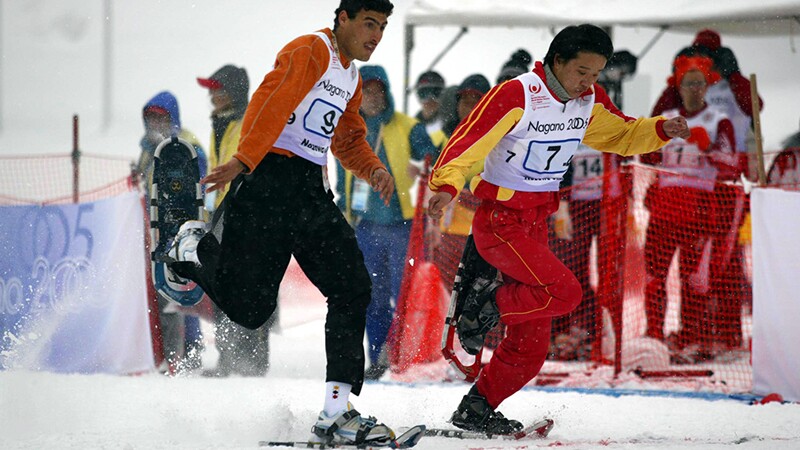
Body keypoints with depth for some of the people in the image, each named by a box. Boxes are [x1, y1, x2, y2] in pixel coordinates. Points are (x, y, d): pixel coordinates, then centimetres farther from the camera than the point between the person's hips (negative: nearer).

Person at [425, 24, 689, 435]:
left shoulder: (589, 102, 3)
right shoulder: (516, 95, -19)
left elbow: (621, 135, 18)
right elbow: (469, 139, -24)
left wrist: (660, 131, -2)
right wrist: (447, 185, -40)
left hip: (536, 224, 7)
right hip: (499, 221, -7)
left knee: (530, 347, 6)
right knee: (564, 291, -26)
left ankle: (476, 409, 20)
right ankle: (487, 306, -6)